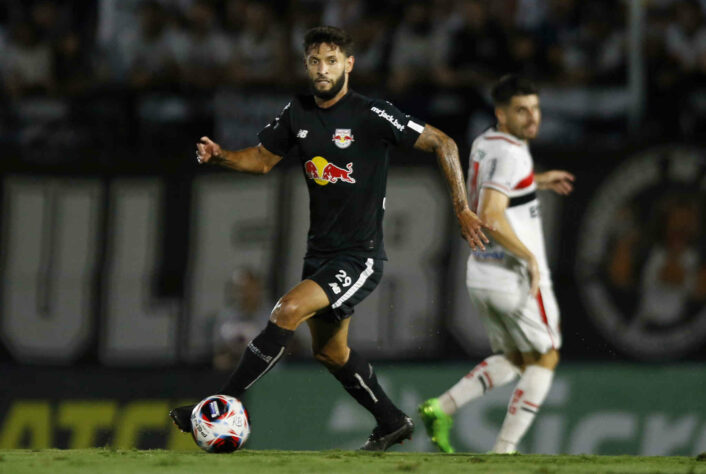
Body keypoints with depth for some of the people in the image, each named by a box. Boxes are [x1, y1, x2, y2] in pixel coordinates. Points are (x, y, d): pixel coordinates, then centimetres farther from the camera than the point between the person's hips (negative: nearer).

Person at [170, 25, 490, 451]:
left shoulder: (372, 115, -15)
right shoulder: (298, 114, 3)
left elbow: (443, 144, -10)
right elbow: (263, 159, 16)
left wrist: (462, 209, -13)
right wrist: (219, 156, -4)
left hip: (360, 256, -8)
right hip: (320, 252, 8)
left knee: (289, 310, -24)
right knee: (330, 352, 17)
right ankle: (393, 423, 37)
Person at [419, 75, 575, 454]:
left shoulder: (483, 144, 10)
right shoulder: (511, 154, -17)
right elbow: (491, 217, -28)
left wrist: (537, 182, 31)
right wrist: (529, 257, -20)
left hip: (482, 276, 8)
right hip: (518, 278, -8)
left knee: (513, 360, 22)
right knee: (543, 359, 9)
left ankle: (442, 407, 5)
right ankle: (504, 450, 3)